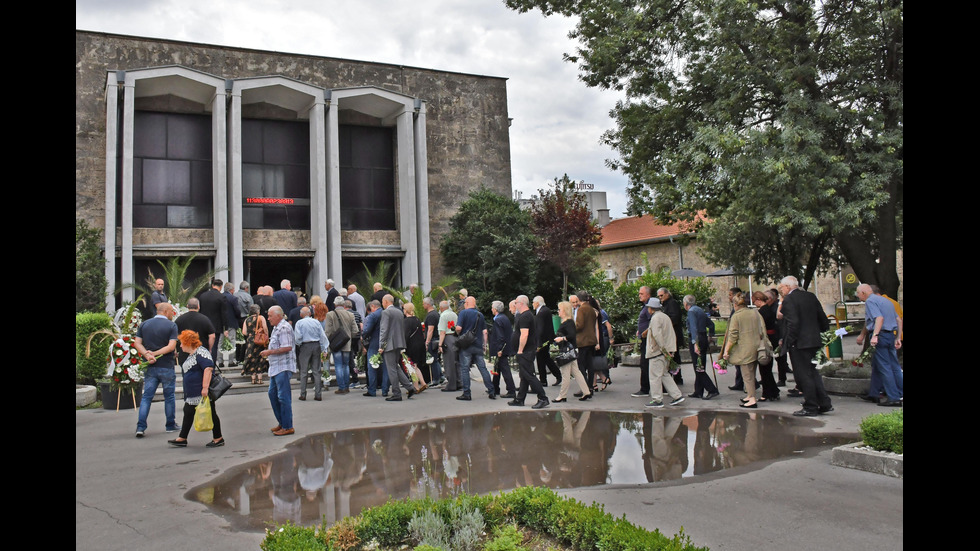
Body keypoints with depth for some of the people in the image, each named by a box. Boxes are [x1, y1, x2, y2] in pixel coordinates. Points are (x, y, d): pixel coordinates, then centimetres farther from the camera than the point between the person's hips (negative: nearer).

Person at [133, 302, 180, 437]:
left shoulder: (144, 324, 10)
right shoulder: (171, 325, -5)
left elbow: (137, 343, 1)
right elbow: (172, 346, -15)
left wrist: (147, 355, -12)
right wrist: (155, 354, -11)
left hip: (150, 367, 4)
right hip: (166, 367, -4)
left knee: (146, 397, 6)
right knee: (169, 396, 9)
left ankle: (140, 427, -3)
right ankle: (171, 425, 18)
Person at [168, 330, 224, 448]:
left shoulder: (201, 352, -15)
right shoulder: (191, 355, 18)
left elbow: (208, 368, -27)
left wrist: (205, 387, -33)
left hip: (202, 393, -10)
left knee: (210, 413, -2)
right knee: (188, 412, 13)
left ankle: (218, 439, 7)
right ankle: (182, 439, 21)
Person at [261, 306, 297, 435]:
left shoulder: (284, 328, -14)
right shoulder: (277, 328, 18)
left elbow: (287, 347, -22)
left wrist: (270, 352, -17)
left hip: (283, 367, -11)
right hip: (276, 367, 11)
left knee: (283, 397, -6)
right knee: (272, 394, 15)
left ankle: (288, 427, 0)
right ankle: (282, 423, 24)